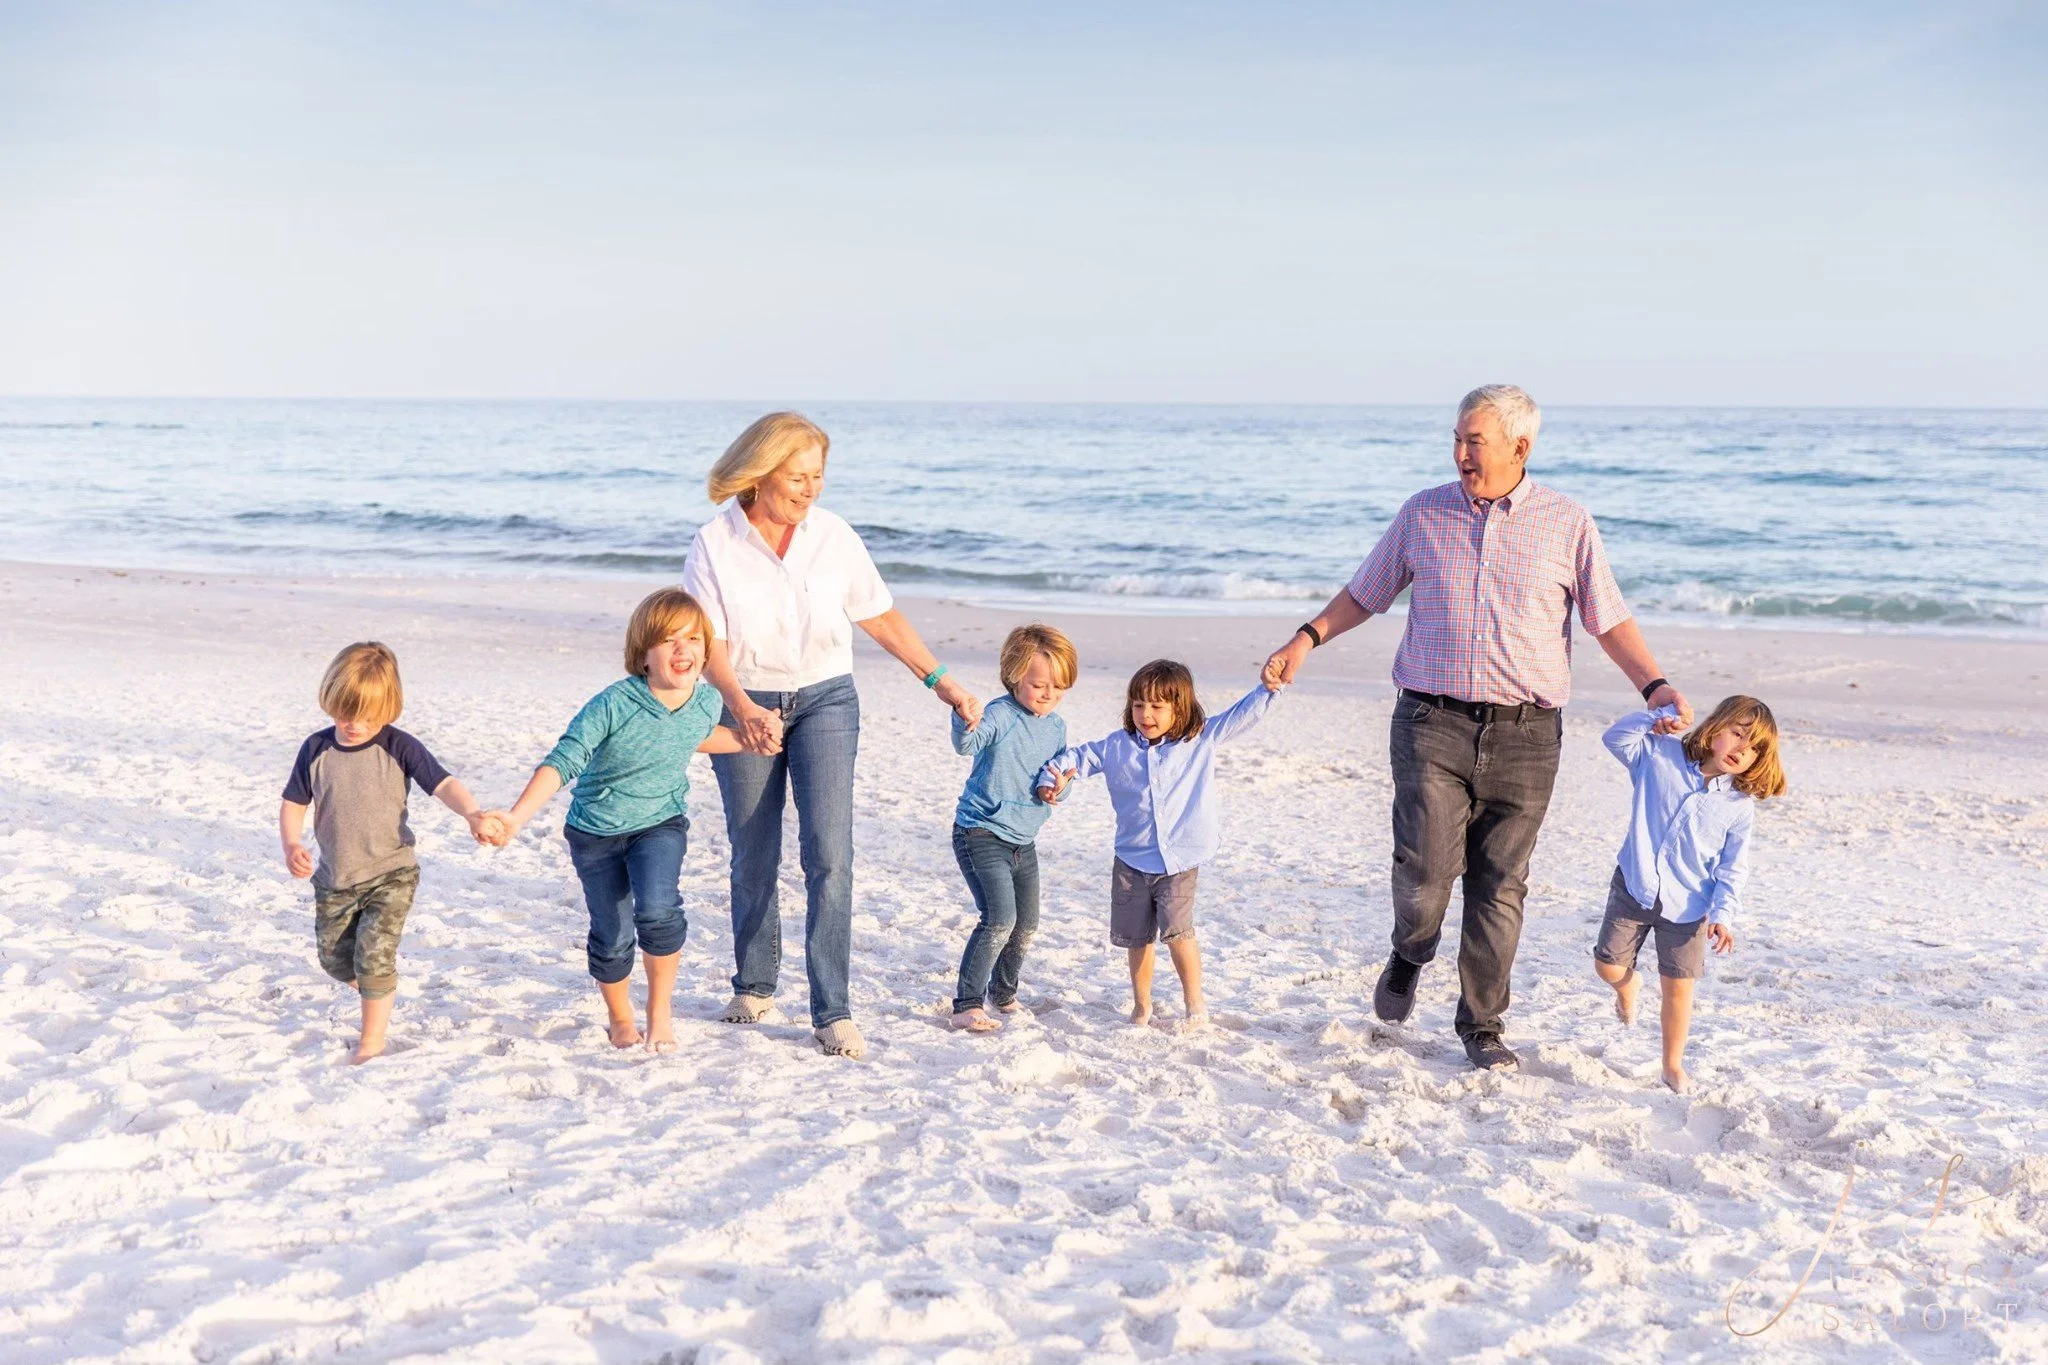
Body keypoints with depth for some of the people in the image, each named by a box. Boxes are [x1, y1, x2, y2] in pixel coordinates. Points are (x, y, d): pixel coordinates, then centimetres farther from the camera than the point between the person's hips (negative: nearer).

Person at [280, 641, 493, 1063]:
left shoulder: (399, 748, -14)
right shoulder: (316, 749, -6)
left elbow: (443, 784, -22)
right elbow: (293, 804, 1)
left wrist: (471, 812, -43)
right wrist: (292, 845, -18)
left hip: (391, 874, -4)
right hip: (334, 877, 4)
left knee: (374, 954, -12)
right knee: (334, 957, 15)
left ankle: (373, 1037, 8)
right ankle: (382, 996, 45)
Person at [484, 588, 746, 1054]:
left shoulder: (707, 701, -11)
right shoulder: (612, 706, -26)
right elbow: (561, 763, -28)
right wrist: (516, 818, -39)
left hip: (660, 824, 1)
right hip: (596, 832, -1)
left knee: (657, 909, -25)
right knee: (611, 937, 6)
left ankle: (660, 1010, 1)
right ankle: (620, 1018, 38)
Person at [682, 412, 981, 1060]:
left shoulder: (834, 536, -3)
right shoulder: (714, 544, -9)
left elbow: (880, 617, 7)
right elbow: (709, 642, -13)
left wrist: (941, 681, 7)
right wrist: (744, 709, -30)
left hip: (825, 698, 0)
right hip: (746, 707, 0)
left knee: (829, 853, -11)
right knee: (753, 857, 10)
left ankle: (833, 1012, -9)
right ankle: (754, 986, 31)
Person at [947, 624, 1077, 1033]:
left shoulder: (1056, 727, 4)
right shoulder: (1002, 715, -18)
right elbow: (967, 744, -37)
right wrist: (965, 721, -60)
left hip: (1022, 841, 8)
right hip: (981, 834, -8)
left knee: (1026, 924, 16)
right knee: (1000, 918, -19)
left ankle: (1003, 996, 37)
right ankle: (966, 1006, -11)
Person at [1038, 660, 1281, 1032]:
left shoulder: (1203, 739, -1)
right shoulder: (1116, 747, 2)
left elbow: (1243, 715, 0)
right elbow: (1075, 758, 11)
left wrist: (1267, 688, -15)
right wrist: (1051, 780, -7)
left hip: (1180, 861, -3)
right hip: (1131, 862, 3)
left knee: (1178, 932, -17)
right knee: (1136, 938, 11)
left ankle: (1195, 1004, 2)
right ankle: (1141, 1007, 30)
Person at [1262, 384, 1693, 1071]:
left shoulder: (1567, 524, 4)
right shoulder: (1422, 514, 8)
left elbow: (1609, 619, 5)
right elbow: (1365, 592, 19)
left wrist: (1655, 685, -8)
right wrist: (1307, 638, 10)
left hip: (1525, 733, 0)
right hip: (1433, 722, 0)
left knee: (1500, 885, 2)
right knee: (1427, 864, -13)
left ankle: (1481, 1026, 18)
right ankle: (1409, 954, 21)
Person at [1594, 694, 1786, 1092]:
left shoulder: (1740, 805, -5)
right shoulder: (1660, 756, -7)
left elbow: (1732, 867, -3)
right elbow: (1616, 737, -16)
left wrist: (1723, 913, -13)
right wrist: (1661, 714, -20)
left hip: (1688, 906, 0)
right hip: (1634, 887, 0)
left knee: (1678, 987, 3)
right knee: (1608, 965, 5)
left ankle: (1673, 1065, 21)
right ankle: (1628, 985, 44)